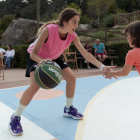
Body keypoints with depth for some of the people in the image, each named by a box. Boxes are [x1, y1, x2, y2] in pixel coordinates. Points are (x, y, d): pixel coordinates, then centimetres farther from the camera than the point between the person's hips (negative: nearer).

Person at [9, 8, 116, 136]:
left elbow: (86, 54, -21)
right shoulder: (48, 30, -36)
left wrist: (102, 67, -30)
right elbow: (33, 53, -35)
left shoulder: (72, 35, -21)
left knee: (71, 79, -2)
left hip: (54, 57, 6)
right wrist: (42, 61, -57)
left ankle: (68, 109, 21)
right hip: (37, 57, -5)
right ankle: (15, 118, -5)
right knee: (35, 85, -25)